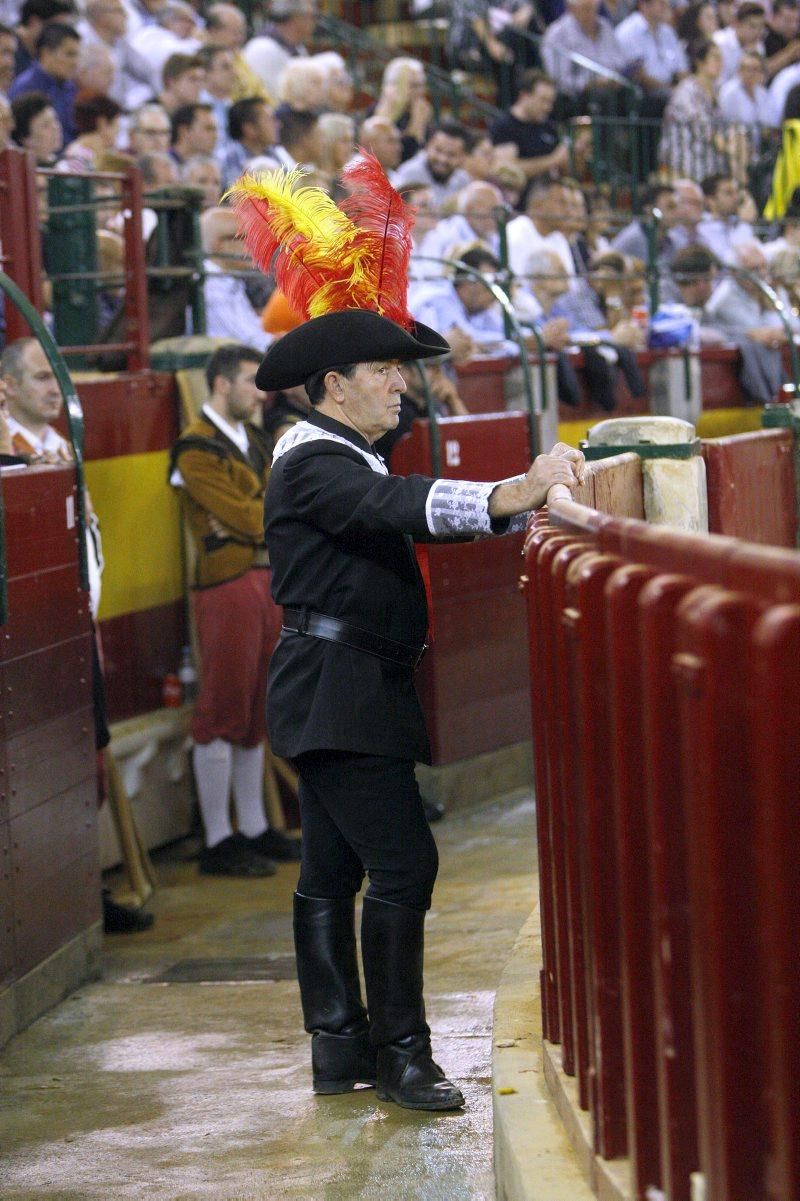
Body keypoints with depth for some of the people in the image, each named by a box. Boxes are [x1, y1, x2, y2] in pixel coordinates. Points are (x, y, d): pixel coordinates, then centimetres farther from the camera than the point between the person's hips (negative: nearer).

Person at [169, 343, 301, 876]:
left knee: (257, 713, 12)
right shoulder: (198, 451, -10)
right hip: (228, 587, -8)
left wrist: (260, 518, -10)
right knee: (222, 715, -4)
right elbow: (252, 521, -16)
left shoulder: (255, 441, 17)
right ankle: (218, 842, -1)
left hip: (268, 581, 8)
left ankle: (255, 829, 19)